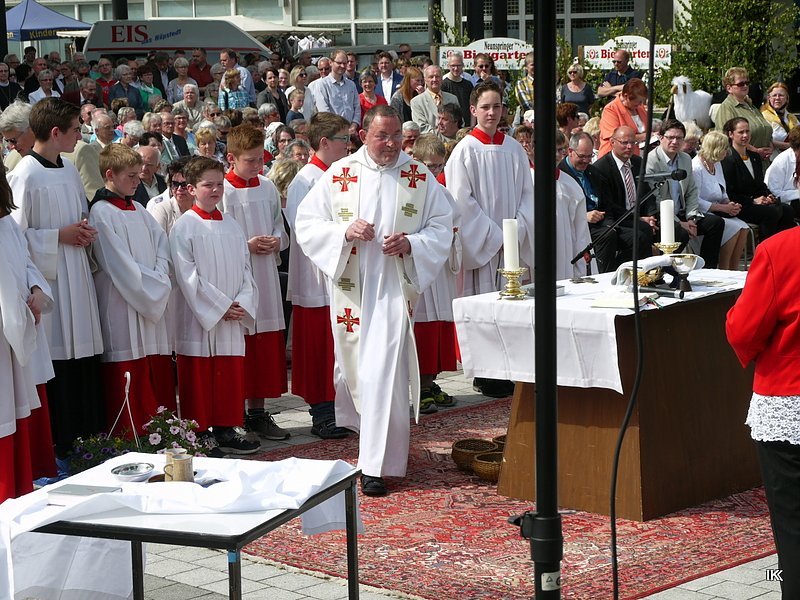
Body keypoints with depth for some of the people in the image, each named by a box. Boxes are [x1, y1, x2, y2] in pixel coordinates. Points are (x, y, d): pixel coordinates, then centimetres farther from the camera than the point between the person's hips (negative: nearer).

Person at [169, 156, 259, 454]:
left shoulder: (231, 226, 12)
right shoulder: (183, 227, -6)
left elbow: (245, 268, 12)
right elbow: (187, 275, -12)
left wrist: (242, 303, -5)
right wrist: (221, 306, -14)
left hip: (232, 317, 5)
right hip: (199, 317, -5)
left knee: (231, 373, 8)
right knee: (199, 377, -1)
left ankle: (226, 429, 16)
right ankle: (199, 433, 6)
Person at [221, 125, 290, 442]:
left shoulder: (268, 187, 9)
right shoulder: (223, 191, -9)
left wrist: (276, 241, -3)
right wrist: (247, 245, -17)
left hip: (266, 276, 6)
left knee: (266, 345, 9)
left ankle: (258, 412, 20)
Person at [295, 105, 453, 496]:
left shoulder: (420, 177, 4)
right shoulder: (339, 175, 4)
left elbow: (442, 228, 6)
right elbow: (305, 224, 3)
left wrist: (410, 244, -13)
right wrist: (345, 232, -13)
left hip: (394, 288, -2)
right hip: (350, 287, 2)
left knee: (383, 372, -11)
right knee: (354, 367, 11)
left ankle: (375, 465, -11)